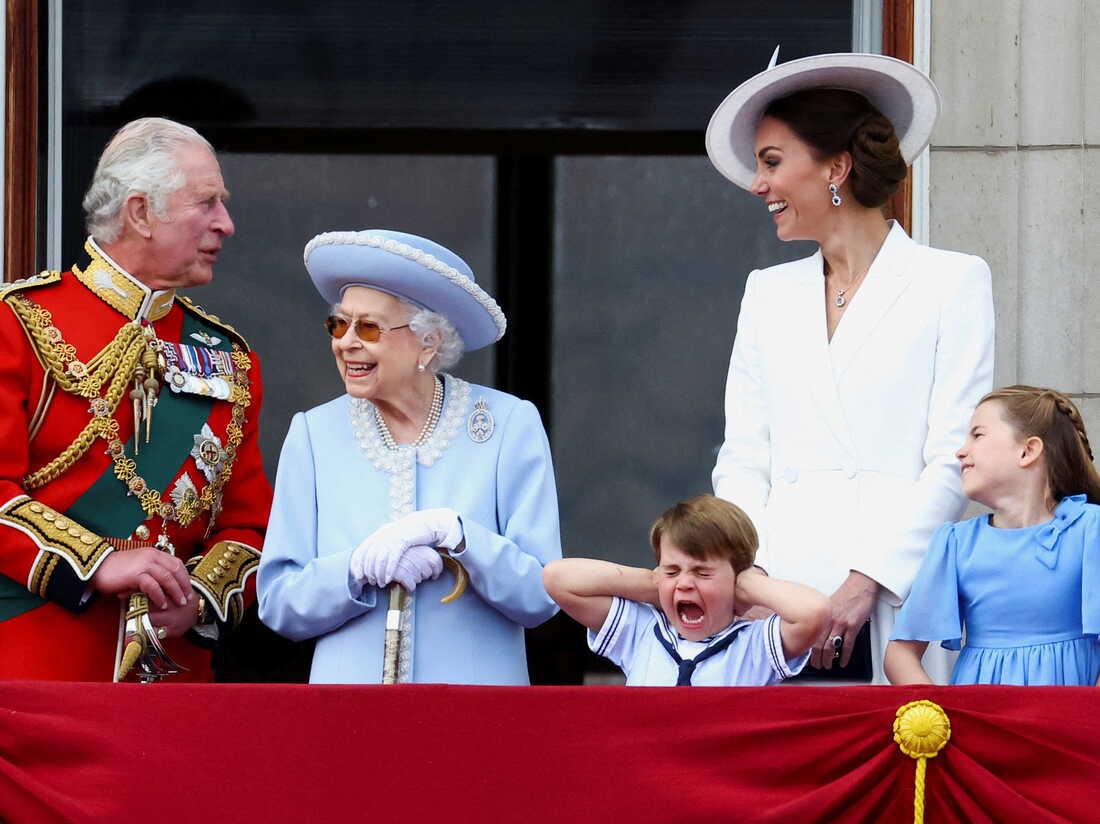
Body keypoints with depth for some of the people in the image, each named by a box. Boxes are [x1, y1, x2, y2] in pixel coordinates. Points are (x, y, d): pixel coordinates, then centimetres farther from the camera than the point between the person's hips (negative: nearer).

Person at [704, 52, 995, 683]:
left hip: (891, 601, -4)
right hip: (777, 599, 4)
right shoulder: (769, 293, 20)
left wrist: (866, 581, -12)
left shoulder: (953, 283, 5)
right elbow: (743, 459, 15)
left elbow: (953, 460, -3)